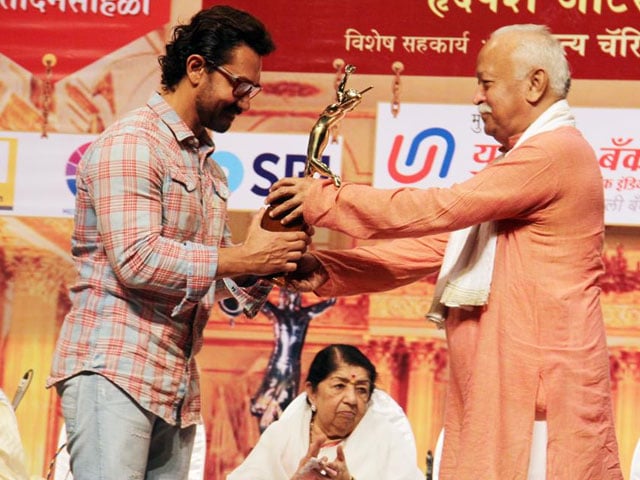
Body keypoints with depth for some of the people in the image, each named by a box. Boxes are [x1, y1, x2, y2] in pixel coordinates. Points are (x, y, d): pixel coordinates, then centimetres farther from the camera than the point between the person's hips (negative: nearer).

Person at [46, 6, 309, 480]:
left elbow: (227, 289, 18)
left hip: (176, 385, 8)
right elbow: (137, 259, -19)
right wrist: (244, 257, -14)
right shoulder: (131, 143, -7)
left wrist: (269, 256, -3)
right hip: (114, 369, -8)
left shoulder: (210, 169, 19)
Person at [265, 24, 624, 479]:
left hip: (541, 387, -9)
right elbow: (435, 243, 17)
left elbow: (441, 210, -16)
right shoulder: (526, 157, 22)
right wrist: (329, 270, 6)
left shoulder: (556, 152, -11)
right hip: (500, 386, 9)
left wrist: (323, 199, -9)